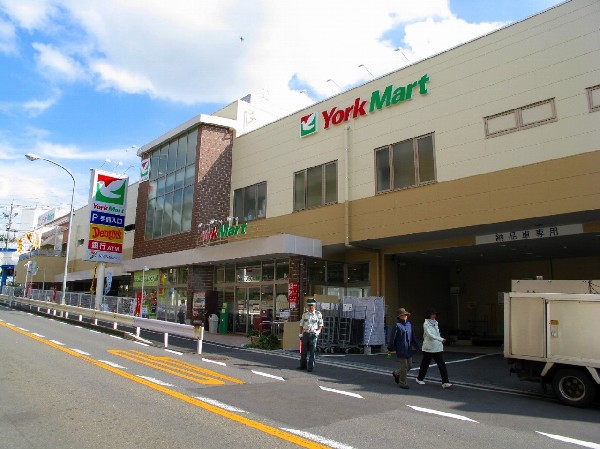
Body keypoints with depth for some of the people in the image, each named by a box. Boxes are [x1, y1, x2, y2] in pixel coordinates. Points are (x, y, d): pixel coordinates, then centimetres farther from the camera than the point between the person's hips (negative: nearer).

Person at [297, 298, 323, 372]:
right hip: (305, 334, 3)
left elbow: (321, 325, 3)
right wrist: (300, 333, 7)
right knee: (304, 350, 8)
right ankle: (303, 365, 20)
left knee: (312, 352, -1)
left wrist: (318, 331, -13)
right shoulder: (305, 314, 7)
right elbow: (301, 324, 13)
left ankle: (310, 367, 5)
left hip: (313, 334, -3)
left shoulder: (318, 314, -1)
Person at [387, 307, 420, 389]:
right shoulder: (397, 325, -13)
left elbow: (413, 336, 17)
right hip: (401, 350, -7)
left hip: (409, 349, 7)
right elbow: (392, 338, -10)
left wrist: (417, 345, 13)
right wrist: (390, 348, -7)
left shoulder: (409, 324, 9)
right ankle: (403, 383, 15)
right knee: (404, 366, -2)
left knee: (409, 365, 15)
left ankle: (396, 373, 37)